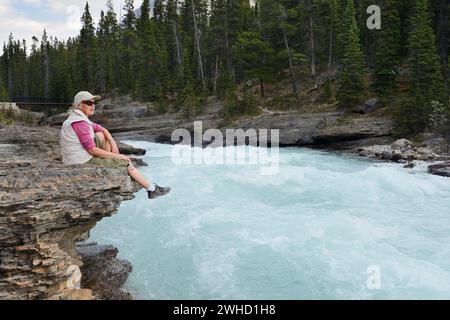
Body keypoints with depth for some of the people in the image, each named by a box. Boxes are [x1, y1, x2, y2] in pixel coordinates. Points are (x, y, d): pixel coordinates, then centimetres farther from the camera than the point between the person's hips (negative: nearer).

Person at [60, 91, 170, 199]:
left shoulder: (77, 117, 9)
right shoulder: (79, 122, -22)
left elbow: (103, 130, 15)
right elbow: (92, 150, -23)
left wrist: (113, 145, 0)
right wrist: (116, 155, -14)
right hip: (84, 163, -9)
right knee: (126, 162, -2)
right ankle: (152, 189, 7)